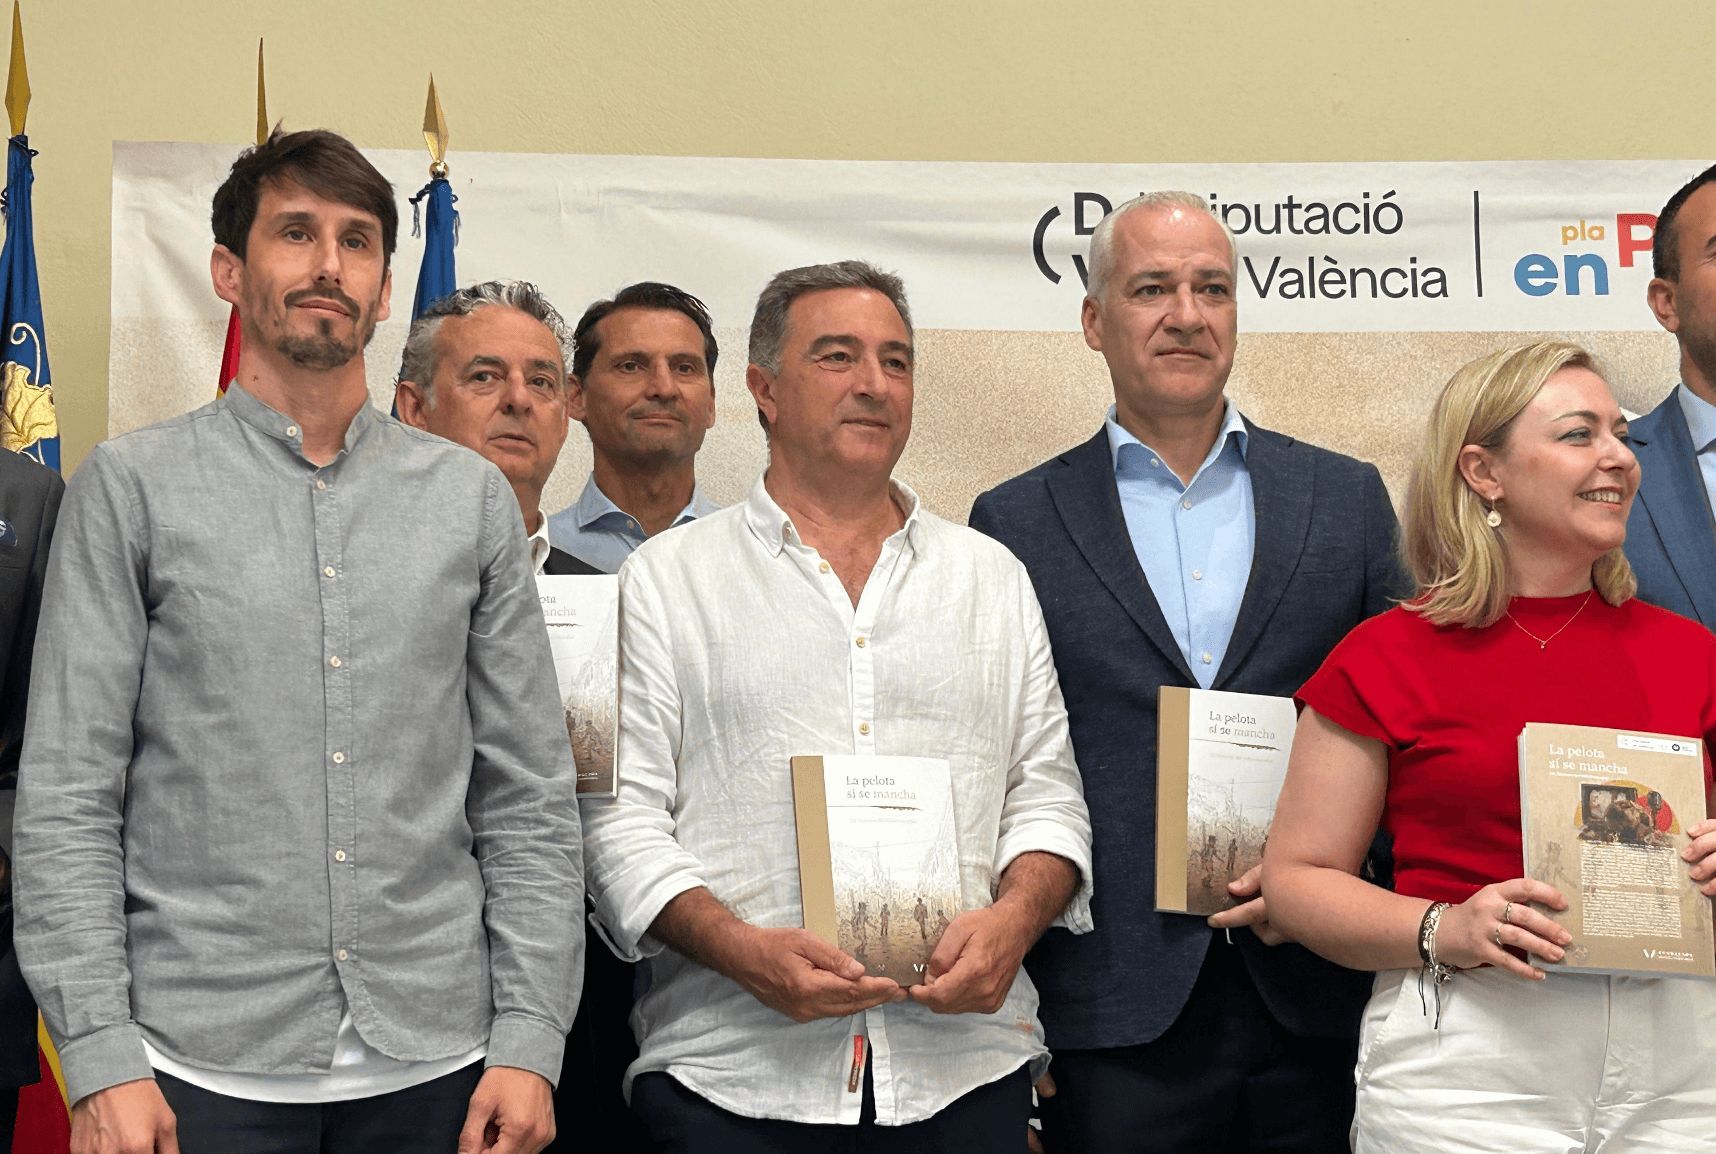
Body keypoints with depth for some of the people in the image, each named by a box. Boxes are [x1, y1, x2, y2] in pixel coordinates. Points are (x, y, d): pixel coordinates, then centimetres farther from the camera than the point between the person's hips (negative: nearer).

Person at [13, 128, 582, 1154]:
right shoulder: (133, 486, 1)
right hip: (204, 1062, -2)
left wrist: (530, 1039, -1)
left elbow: (529, 798, 6)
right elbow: (69, 799, -2)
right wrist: (100, 1057, -10)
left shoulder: (473, 496, 7)